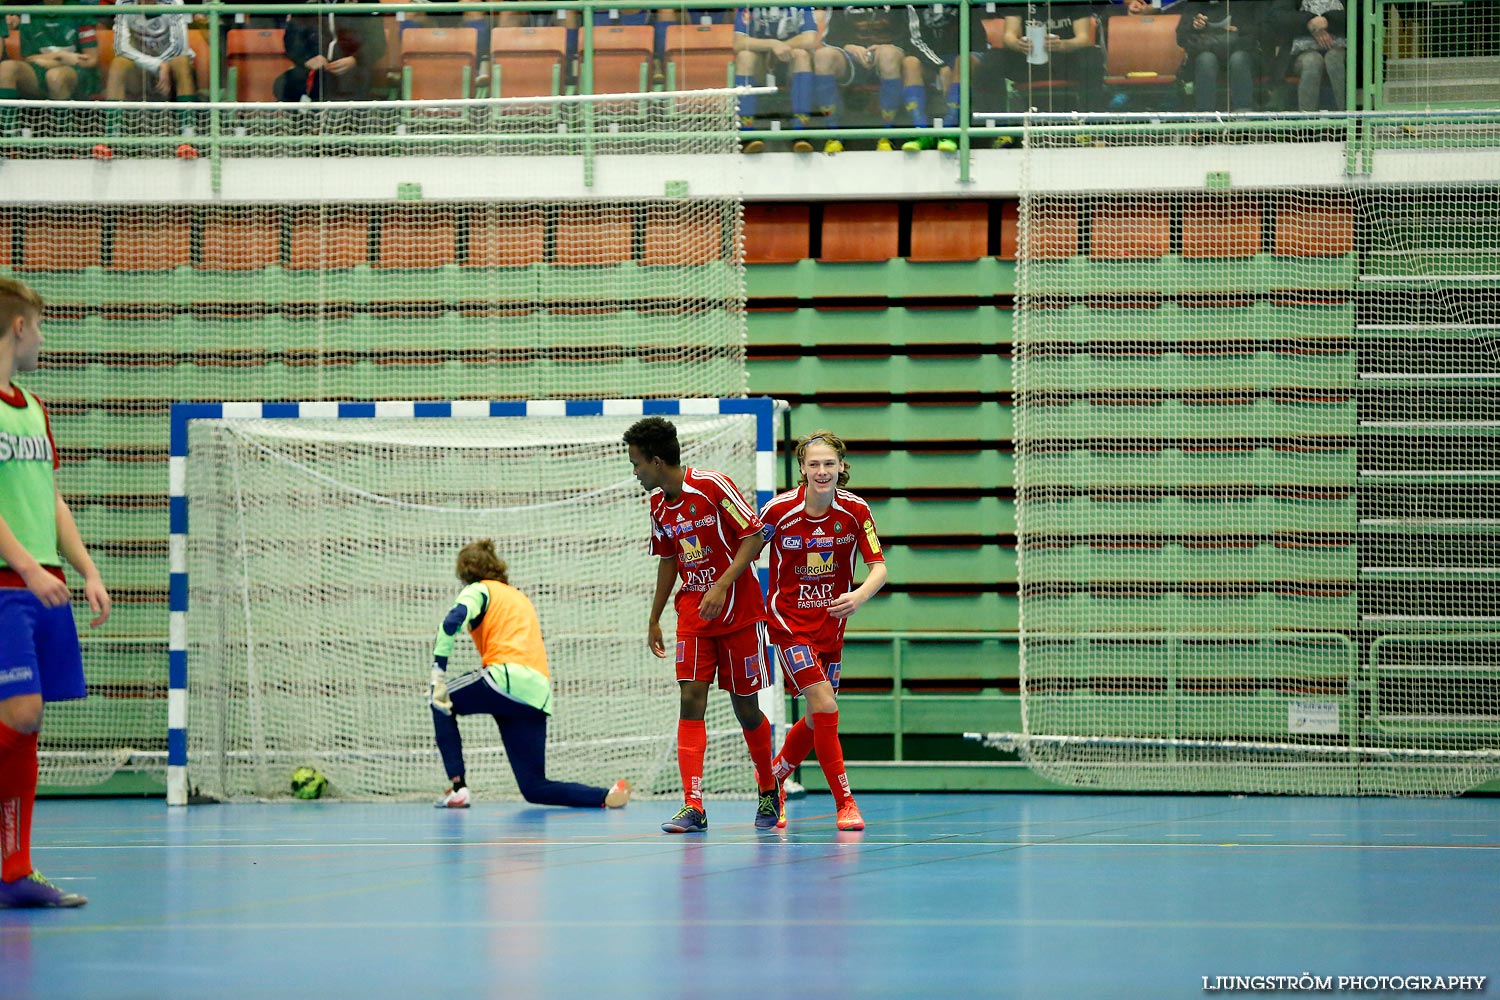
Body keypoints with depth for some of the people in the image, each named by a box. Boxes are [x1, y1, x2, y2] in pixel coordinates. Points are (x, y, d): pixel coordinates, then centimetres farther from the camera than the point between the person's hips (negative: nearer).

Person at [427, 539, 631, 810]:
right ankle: (607, 796, -12)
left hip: (508, 679, -7)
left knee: (440, 701, 19)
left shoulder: (479, 590, 9)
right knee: (535, 788, 8)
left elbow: (452, 621, -11)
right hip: (539, 695, 7)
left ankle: (458, 787, 6)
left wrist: (438, 676, -15)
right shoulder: (520, 598, 32)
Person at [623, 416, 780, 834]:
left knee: (746, 709, 3)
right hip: (692, 616, 5)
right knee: (690, 701, -10)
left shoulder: (713, 486, -14)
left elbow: (753, 536, -15)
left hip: (739, 612, -5)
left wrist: (722, 586, -23)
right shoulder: (659, 505, 6)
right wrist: (654, 619, 18)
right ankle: (693, 807, -15)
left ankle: (768, 792, 27)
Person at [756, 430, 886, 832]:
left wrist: (858, 596, -31)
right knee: (825, 707, -17)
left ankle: (772, 780, 39)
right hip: (789, 622, -4)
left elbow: (879, 568, -11)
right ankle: (845, 802, -9)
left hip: (831, 624, 4)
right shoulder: (779, 509, -16)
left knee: (818, 721, 13)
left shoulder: (856, 510, -10)